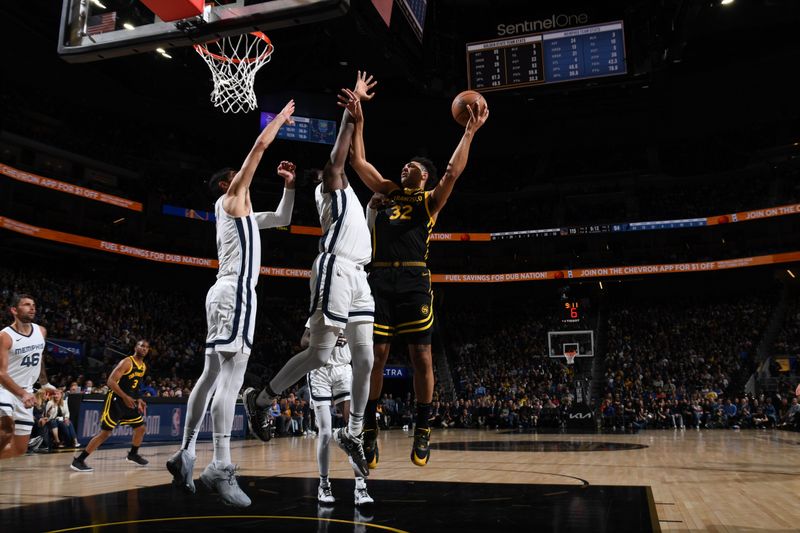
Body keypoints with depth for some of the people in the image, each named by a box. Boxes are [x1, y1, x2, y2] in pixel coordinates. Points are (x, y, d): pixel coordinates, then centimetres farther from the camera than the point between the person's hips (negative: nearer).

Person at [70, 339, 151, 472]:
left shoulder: (144, 367, 10)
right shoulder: (126, 362, -16)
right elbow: (111, 381, -22)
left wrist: (139, 400, 13)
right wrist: (125, 397, -27)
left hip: (130, 401, 8)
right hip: (116, 400, -8)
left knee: (141, 427, 12)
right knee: (105, 432, -10)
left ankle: (133, 455, 31)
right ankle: (78, 460, -4)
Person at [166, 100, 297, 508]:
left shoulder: (242, 212, 27)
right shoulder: (232, 198, 4)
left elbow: (282, 219, 38)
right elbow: (261, 145, 1)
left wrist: (289, 185, 29)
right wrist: (280, 118, 15)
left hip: (226, 292, 10)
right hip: (235, 291, -10)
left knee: (212, 374, 9)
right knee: (232, 373, -18)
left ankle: (186, 455, 12)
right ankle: (220, 467, -23)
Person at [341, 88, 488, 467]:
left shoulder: (430, 200, 13)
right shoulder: (388, 193, 22)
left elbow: (453, 172, -3)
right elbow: (358, 162, 21)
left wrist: (470, 131, -7)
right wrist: (358, 122, 19)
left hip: (413, 281, -3)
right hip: (379, 280, 3)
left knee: (421, 356, -2)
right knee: (375, 355, 1)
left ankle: (422, 431, 9)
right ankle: (369, 431, 10)